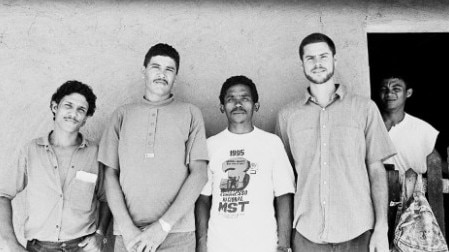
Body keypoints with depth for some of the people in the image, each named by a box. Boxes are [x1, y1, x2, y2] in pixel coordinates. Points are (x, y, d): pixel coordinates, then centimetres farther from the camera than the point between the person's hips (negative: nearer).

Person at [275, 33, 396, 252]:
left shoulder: (365, 108, 1)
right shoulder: (287, 116, 3)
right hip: (306, 234, 1)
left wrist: (381, 227, -4)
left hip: (358, 232, 0)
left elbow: (376, 170, 1)